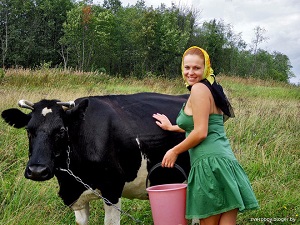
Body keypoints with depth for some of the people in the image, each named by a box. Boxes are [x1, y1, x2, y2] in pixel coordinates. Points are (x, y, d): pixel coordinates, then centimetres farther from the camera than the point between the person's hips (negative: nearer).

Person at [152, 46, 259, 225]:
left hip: (210, 162, -9)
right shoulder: (211, 89, 20)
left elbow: (200, 133, -13)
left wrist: (175, 151, -1)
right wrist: (172, 127, 42)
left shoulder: (199, 88, -7)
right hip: (227, 161, 9)